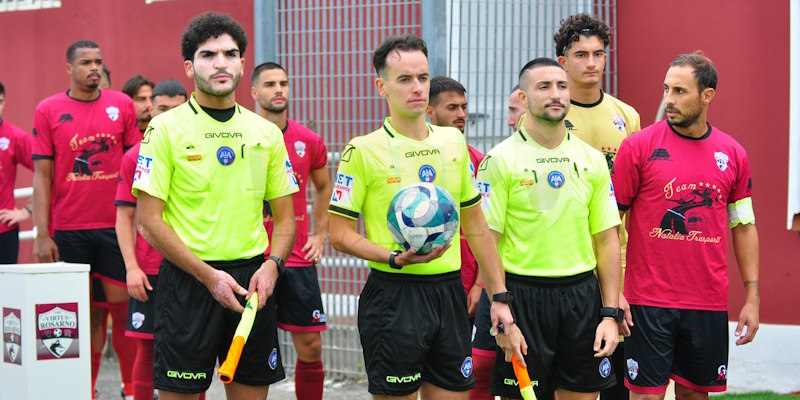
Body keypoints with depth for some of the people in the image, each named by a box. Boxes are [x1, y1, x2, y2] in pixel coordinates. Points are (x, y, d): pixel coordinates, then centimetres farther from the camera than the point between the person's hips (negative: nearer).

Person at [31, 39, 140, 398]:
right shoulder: (48, 110, 2)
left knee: (122, 307, 2)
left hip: (115, 225, 1)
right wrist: (42, 234, -4)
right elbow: (42, 174, 2)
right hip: (67, 230, -1)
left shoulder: (121, 105, 6)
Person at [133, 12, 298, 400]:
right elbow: (149, 222, -8)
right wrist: (210, 276, -14)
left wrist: (272, 265, -7)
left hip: (253, 281, 4)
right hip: (188, 280, -4)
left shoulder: (267, 132, 9)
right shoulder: (165, 129, -3)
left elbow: (285, 218, 13)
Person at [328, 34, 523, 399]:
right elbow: (340, 234, -6)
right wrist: (397, 258, -20)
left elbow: (475, 225, 15)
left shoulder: (454, 142, 10)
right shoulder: (363, 150, -6)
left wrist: (499, 296, 11)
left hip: (450, 292, 5)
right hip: (393, 297, -5)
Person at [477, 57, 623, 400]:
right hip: (523, 293, -4)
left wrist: (610, 314, 3)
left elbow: (607, 240, 9)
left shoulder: (593, 160, 8)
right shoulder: (501, 160, -5)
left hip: (582, 295, 4)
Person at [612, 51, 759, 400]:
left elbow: (744, 227, 12)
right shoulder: (639, 146, -4)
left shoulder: (732, 154, 5)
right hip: (649, 301, -3)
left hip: (709, 303, 3)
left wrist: (752, 297, 7)